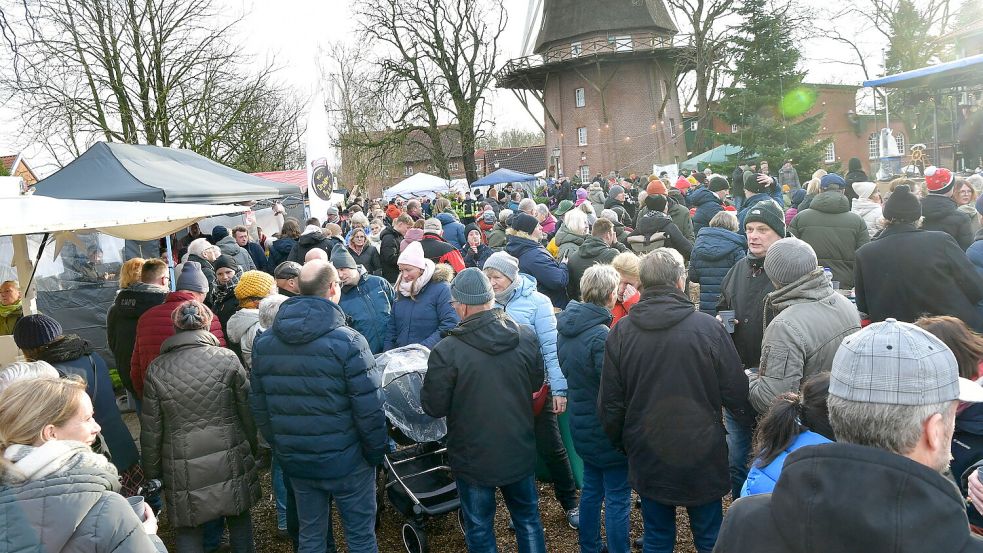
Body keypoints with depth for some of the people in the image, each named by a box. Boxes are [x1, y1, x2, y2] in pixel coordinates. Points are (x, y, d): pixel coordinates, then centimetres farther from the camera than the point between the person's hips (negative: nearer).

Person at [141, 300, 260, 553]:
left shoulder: (156, 369, -5)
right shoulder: (227, 359, -8)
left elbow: (151, 430, 0)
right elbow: (248, 412, -3)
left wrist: (152, 473, 13)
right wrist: (253, 450, 12)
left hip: (184, 472, 0)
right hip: (231, 463, 0)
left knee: (188, 532, 14)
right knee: (240, 521, 19)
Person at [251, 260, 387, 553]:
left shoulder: (263, 342, -2)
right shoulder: (346, 342, -19)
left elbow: (259, 406, 4)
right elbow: (369, 408, -19)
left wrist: (280, 447, 15)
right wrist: (375, 452, -4)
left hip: (294, 461, 5)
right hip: (345, 462, -5)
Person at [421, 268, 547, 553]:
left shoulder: (447, 351, -24)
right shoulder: (526, 337, -11)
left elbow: (434, 407, -15)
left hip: (474, 459, -3)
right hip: (520, 453, 4)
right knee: (528, 519, 24)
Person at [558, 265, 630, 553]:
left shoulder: (566, 327, 1)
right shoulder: (601, 336, -26)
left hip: (582, 426, 9)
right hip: (606, 429, -9)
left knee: (592, 489, 23)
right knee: (617, 498, 6)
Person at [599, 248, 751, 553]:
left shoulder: (620, 332, -9)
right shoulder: (709, 327, -16)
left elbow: (610, 405, -3)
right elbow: (737, 394, -9)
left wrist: (622, 444, 14)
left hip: (647, 458, 2)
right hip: (702, 456, -1)